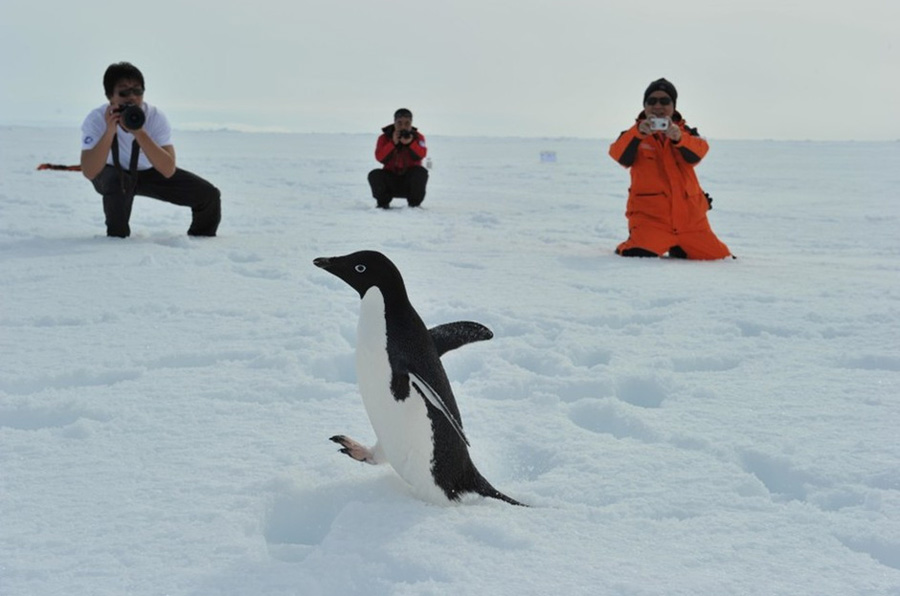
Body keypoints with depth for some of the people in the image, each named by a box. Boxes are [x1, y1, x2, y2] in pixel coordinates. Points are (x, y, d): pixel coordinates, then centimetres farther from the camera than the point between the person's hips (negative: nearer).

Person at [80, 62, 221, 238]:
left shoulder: (156, 117, -25)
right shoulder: (96, 120, -28)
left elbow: (168, 170, -36)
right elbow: (89, 173, -39)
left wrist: (138, 132, -45)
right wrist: (110, 131, -48)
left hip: (150, 172, 2)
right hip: (111, 174, -2)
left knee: (209, 196, -12)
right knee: (118, 183, -40)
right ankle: (117, 238, -12)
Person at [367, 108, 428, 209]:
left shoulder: (418, 137, 0)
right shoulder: (384, 138, 0)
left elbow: (421, 155, -20)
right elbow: (380, 158, -18)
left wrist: (410, 143, -37)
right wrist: (393, 143, -29)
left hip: (410, 180, 0)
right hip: (391, 179, 0)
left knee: (421, 172, -31)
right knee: (374, 175, -26)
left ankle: (414, 204, -12)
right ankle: (383, 203, -3)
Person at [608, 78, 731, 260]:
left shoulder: (685, 132, 12)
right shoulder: (634, 135, 7)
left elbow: (697, 152, -11)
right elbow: (619, 155, -16)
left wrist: (678, 138, -33)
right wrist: (638, 133, -34)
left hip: (689, 216, 3)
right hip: (650, 215, -3)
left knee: (718, 256, 4)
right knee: (640, 255, -27)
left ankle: (678, 249, 31)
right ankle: (625, 248, 9)